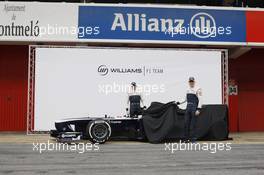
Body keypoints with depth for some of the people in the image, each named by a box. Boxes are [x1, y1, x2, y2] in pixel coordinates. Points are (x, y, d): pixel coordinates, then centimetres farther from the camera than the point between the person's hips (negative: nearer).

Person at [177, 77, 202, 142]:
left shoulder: (197, 89, -6)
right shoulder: (188, 90, 16)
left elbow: (200, 100, -12)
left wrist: (198, 109, -19)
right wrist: (180, 103, 20)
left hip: (194, 108, -6)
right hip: (188, 108, 6)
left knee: (193, 124, -4)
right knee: (186, 123, 4)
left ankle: (193, 138, 4)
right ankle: (186, 138, 12)